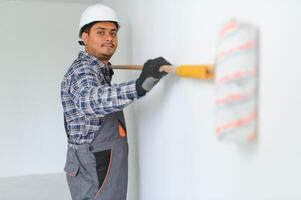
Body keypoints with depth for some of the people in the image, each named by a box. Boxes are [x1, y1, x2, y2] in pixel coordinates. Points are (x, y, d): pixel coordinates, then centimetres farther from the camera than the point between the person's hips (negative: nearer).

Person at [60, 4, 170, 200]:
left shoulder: (98, 71, 12)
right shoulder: (82, 71, -20)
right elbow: (89, 101, -46)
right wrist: (139, 87, -61)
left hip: (100, 168, 10)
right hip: (95, 174, -10)